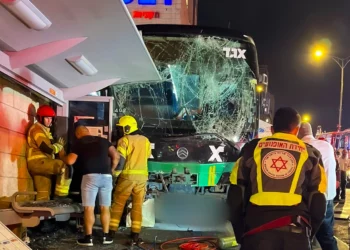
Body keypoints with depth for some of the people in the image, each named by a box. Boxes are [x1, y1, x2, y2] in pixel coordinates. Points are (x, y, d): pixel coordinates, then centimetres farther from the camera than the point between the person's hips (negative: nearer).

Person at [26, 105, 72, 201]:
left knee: (43, 194, 7)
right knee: (66, 168, -25)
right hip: (38, 162, -10)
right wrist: (60, 145, -1)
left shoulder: (44, 130, 28)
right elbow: (47, 148, -17)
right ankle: (60, 196, -24)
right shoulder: (37, 129, -6)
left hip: (41, 164, 10)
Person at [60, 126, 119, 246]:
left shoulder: (79, 143, 9)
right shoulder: (103, 140, 17)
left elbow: (70, 161, 1)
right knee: (105, 208, 10)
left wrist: (62, 156, 22)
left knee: (89, 208, 1)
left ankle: (88, 238, 2)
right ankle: (106, 236, 14)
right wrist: (111, 170, 19)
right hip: (106, 176, 3)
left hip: (90, 176, -3)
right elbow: (116, 156, 8)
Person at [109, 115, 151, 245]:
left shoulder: (124, 140, -5)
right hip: (142, 176, 4)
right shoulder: (145, 141, 10)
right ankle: (135, 234, 3)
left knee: (118, 204, 8)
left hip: (127, 176, -3)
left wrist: (115, 174, -3)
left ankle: (112, 231, 11)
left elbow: (120, 159, -13)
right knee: (138, 206, 6)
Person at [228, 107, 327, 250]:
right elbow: (318, 203, 10)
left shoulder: (252, 149, 14)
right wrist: (308, 232, 21)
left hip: (256, 229, 0)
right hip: (295, 231, 0)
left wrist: (240, 232, 19)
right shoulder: (309, 154, 13)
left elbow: (235, 195, 12)